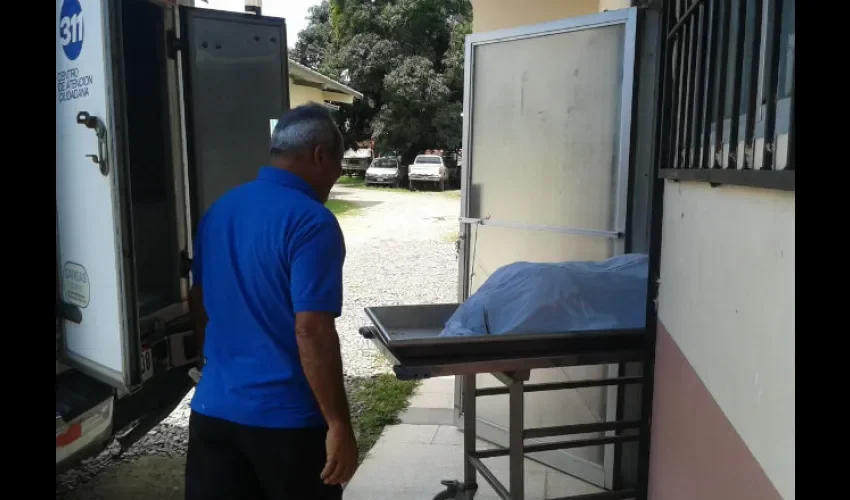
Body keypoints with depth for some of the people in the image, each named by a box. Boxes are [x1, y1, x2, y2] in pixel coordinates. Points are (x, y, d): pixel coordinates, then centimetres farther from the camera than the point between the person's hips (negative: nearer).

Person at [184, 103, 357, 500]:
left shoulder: (218, 209, 6)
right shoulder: (311, 222, -18)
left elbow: (198, 306, 14)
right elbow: (312, 332, -23)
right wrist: (339, 425, -17)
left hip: (213, 407, 7)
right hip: (285, 417, -6)